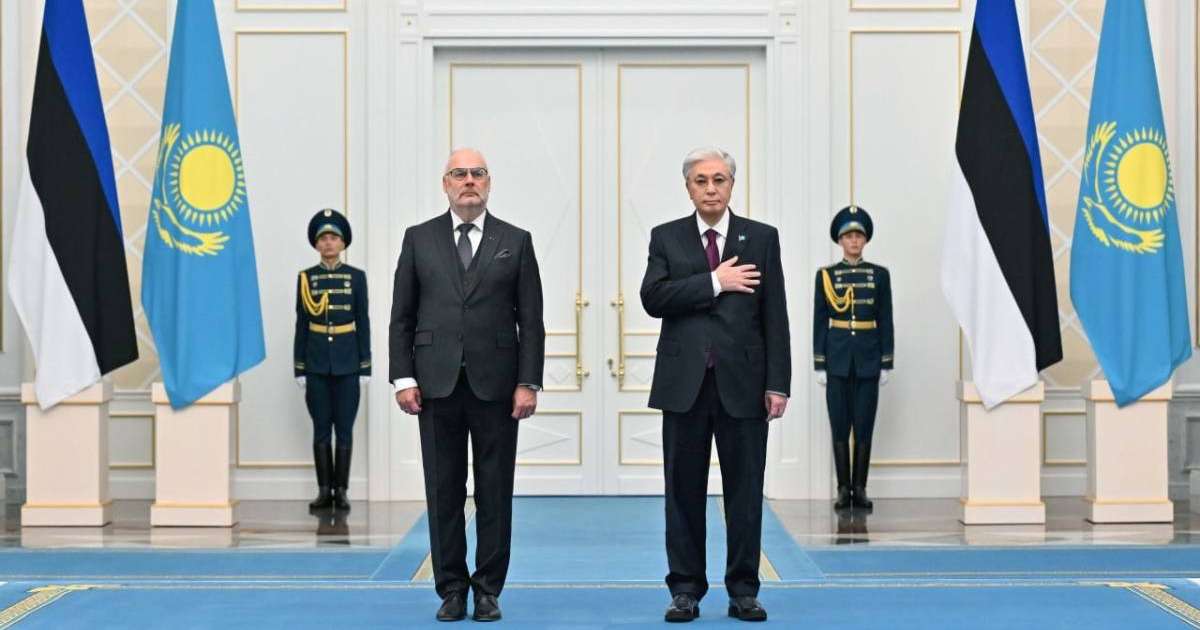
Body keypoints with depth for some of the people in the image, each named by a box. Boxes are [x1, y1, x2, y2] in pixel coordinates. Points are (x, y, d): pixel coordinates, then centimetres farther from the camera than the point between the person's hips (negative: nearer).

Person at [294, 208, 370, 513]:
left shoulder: (356, 277, 2)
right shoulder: (306, 278, 4)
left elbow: (363, 324, 3)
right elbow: (302, 325, 5)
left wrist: (365, 368, -2)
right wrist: (300, 369, 1)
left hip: (347, 363, -1)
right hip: (316, 364, 1)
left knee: (344, 429, 1)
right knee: (321, 429, 4)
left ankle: (341, 490, 7)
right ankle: (324, 490, 9)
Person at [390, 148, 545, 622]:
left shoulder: (515, 241, 6)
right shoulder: (419, 239, 7)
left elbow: (531, 320, 3)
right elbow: (402, 316, 6)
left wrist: (528, 383, -5)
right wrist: (403, 378, -2)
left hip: (496, 383, 0)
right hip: (437, 383, 1)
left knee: (495, 492, 3)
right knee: (444, 492, 4)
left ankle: (488, 590, 12)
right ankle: (451, 590, 13)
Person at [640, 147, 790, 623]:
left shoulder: (762, 238, 6)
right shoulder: (666, 238, 7)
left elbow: (775, 317, 2)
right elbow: (653, 298, -8)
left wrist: (778, 384, -4)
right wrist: (714, 282, -12)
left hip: (743, 383, 0)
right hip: (684, 383, 0)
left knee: (745, 491, 4)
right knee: (684, 490, 5)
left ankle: (743, 591, 13)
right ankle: (686, 589, 13)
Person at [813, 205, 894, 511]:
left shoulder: (880, 275, 5)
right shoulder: (825, 275, 4)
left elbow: (886, 321, 5)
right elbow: (819, 322, 3)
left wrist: (886, 363, 0)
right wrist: (819, 364, -2)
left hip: (868, 359, 0)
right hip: (838, 359, 0)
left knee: (864, 426, 1)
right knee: (840, 425, 1)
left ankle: (860, 489, 8)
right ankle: (843, 489, 8)